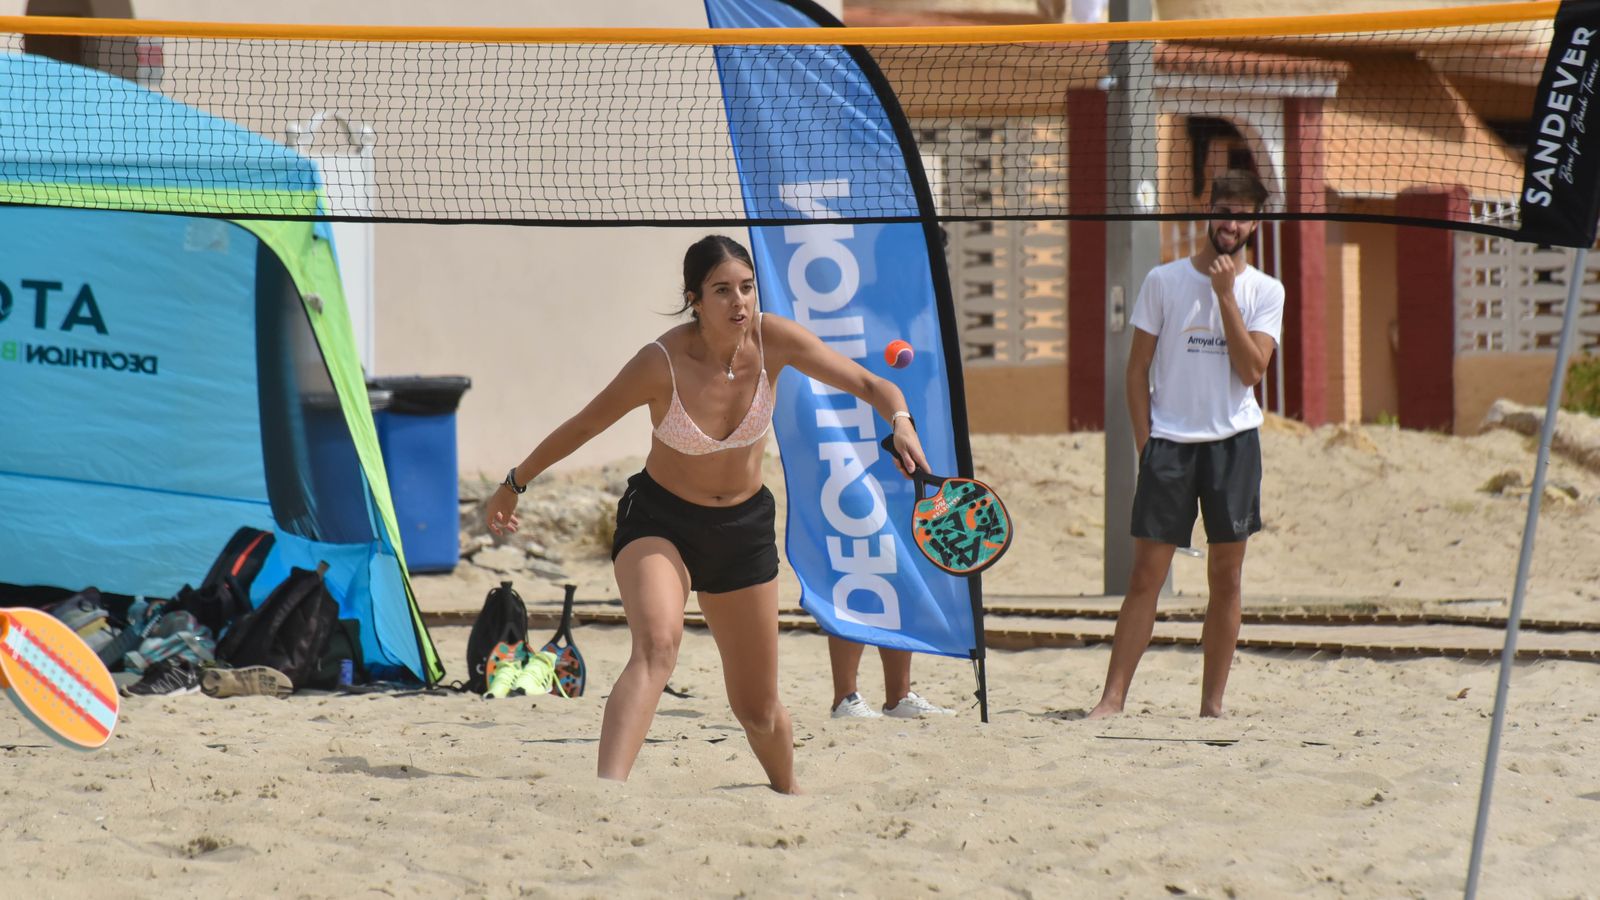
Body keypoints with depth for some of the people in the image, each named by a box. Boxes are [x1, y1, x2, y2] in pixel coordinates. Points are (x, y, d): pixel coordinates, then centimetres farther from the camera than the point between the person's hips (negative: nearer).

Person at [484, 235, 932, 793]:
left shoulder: (773, 339, -16)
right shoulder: (662, 363, -23)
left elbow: (868, 384, -12)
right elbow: (582, 427, -8)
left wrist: (899, 420, -34)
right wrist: (514, 484, 3)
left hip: (744, 525, 4)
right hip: (658, 519, -4)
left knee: (757, 708, 10)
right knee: (656, 646, -34)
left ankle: (787, 794, 41)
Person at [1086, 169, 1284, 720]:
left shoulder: (1264, 291, 6)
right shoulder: (1163, 281, 5)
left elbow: (1252, 369, -7)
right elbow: (1137, 369, 6)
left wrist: (1226, 294, -10)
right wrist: (1145, 444, -2)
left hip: (1234, 441, 1)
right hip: (1168, 440, -1)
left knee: (1226, 577, 3)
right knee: (1145, 575, -4)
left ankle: (1212, 702, 9)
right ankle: (1112, 697, -4)